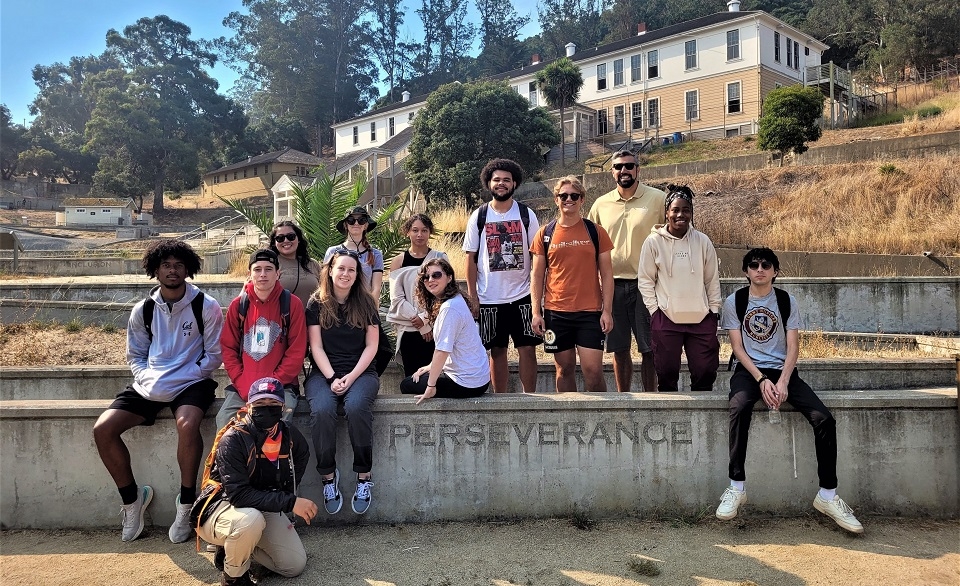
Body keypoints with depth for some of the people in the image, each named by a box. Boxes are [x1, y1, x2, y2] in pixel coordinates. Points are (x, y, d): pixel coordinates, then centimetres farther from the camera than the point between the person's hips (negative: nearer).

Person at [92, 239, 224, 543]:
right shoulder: (143, 310, 7)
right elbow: (135, 356, 13)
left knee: (187, 424, -35)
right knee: (102, 429, -15)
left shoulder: (206, 306, -4)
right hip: (151, 386, 5)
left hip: (191, 382, -4)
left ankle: (186, 504, -16)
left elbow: (213, 355, -4)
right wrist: (148, 380, -8)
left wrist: (177, 381, -14)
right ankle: (132, 498, 5)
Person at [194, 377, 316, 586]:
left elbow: (302, 455, 17)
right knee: (250, 519, -39)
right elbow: (238, 495, -31)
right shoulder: (233, 439, -25)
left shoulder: (290, 435, -8)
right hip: (222, 507, -6)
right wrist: (289, 502, -34)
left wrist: (287, 494, 6)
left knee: (296, 565, -1)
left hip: (266, 509, 6)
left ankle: (235, 546, 18)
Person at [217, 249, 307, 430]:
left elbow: (296, 352, -3)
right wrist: (244, 387, -6)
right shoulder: (238, 305, 7)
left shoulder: (292, 304, 0)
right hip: (242, 387, 3)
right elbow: (228, 348, 7)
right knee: (224, 421, -20)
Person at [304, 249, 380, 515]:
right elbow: (316, 347, 1)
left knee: (356, 406, -32)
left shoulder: (365, 303, 7)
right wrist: (332, 378, -13)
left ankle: (364, 476, -18)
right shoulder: (317, 304, 5)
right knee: (322, 410, -31)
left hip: (361, 372, 0)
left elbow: (371, 346, 3)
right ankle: (328, 475, -13)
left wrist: (352, 376, -10)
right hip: (323, 373, 0)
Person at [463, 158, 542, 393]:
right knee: (497, 350, 8)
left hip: (522, 295, 0)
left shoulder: (527, 215, 3)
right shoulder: (478, 217, 3)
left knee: (527, 348, 0)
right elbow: (471, 259, 4)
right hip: (489, 298, 0)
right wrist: (472, 297, -1)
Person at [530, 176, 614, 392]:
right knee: (564, 369, 9)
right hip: (556, 312, 1)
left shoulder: (595, 232, 3)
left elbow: (606, 273, 3)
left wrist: (607, 310, -4)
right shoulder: (545, 234, 5)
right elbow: (537, 275, 7)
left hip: (590, 312, -1)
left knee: (593, 369, -4)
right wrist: (536, 312, 0)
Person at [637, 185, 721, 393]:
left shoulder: (703, 241, 3)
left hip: (701, 318, 2)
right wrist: (655, 310, -5)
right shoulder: (653, 242, -3)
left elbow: (713, 279, 9)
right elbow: (645, 280, 0)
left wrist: (714, 310, 6)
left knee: (706, 371, 6)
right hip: (665, 319, -2)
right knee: (667, 372, 4)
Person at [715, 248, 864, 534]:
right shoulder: (734, 302, 3)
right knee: (739, 408, -35)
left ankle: (827, 495, -7)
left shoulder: (787, 301, 7)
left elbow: (793, 346, 1)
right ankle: (736, 487, -29)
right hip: (748, 370, -2)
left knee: (824, 418, -19)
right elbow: (737, 347, -2)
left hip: (783, 370, 2)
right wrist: (761, 379, -16)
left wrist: (783, 382, -15)